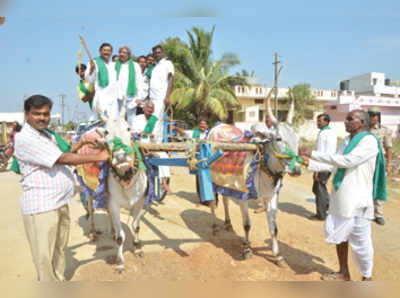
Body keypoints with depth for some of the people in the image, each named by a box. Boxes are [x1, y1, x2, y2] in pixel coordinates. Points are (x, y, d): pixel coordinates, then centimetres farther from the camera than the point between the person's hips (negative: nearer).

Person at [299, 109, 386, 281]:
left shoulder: (369, 141, -14)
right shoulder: (347, 141, 12)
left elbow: (348, 161, -26)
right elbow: (334, 166, 13)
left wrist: (313, 154, -25)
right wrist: (310, 164, 1)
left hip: (357, 202, -8)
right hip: (340, 199, 8)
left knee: (360, 242, 5)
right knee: (340, 235, 16)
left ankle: (367, 277, 28)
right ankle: (344, 273, 34)